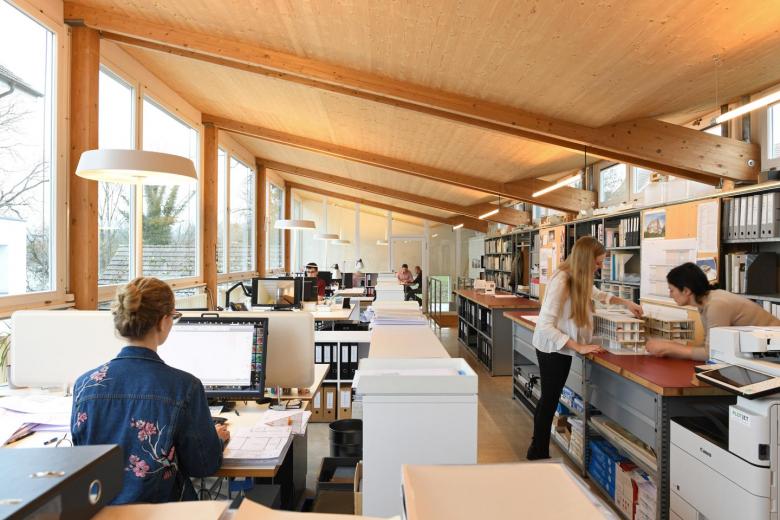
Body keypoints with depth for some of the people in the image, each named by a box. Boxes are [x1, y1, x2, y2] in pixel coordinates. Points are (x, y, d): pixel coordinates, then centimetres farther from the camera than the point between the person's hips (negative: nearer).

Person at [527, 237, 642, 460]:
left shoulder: (580, 278, -1)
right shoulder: (561, 282, -27)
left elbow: (596, 294, 25)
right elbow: (545, 327, -29)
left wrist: (625, 302, 24)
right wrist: (579, 347, -31)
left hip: (563, 350, 8)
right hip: (552, 350, -8)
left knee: (550, 399, 17)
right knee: (550, 400, 4)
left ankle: (538, 449, 33)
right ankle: (539, 454, 21)